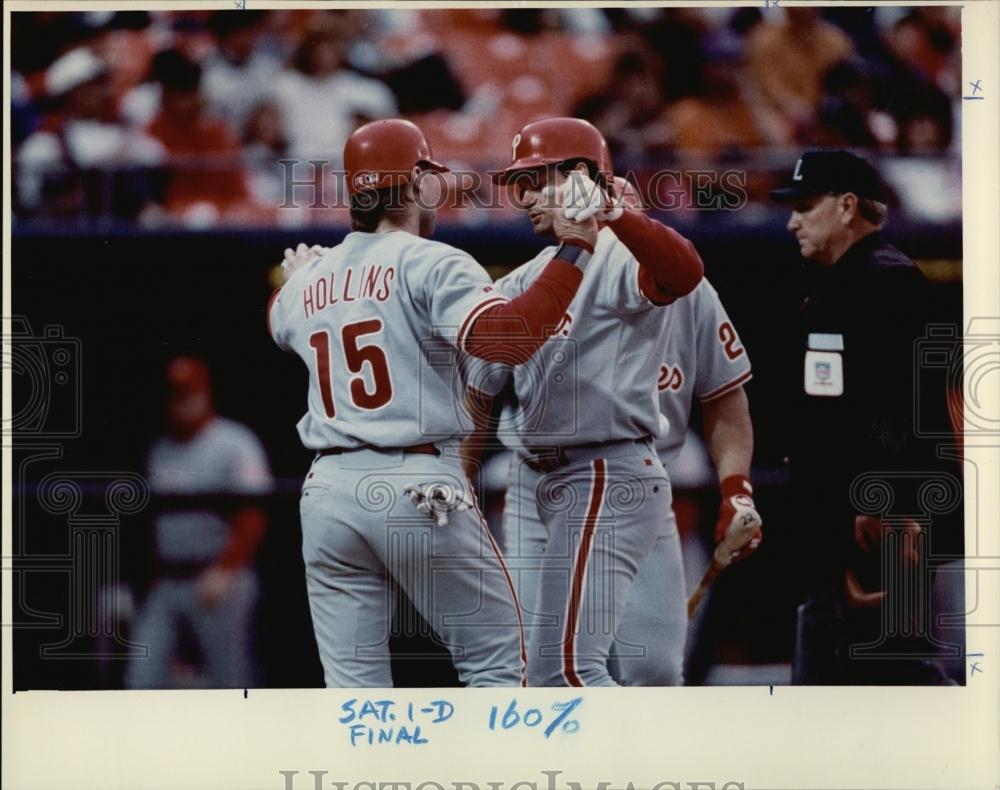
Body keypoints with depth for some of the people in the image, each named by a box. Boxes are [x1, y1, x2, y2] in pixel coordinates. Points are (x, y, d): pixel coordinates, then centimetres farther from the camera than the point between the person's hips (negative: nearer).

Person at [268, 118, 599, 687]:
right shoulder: (429, 263, -6)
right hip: (420, 488, -6)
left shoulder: (307, 284, 14)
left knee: (354, 688, 6)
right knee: (497, 662, 5)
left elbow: (282, 323, 39)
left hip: (328, 492, 6)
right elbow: (507, 336, -23)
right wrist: (575, 251, -19)